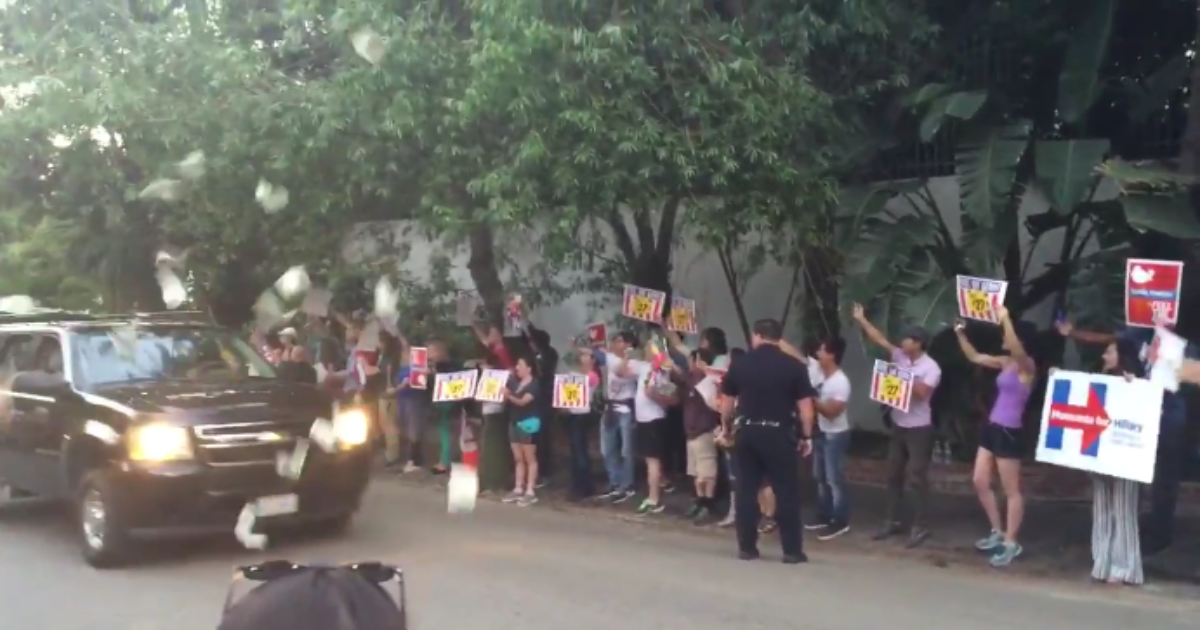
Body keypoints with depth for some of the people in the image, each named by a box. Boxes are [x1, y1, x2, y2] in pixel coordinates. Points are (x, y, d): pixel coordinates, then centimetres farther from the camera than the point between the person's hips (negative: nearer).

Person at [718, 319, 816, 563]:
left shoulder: (740, 364, 3)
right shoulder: (794, 366, -3)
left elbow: (727, 402, 9)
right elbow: (805, 406, -4)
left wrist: (726, 427, 25)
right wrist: (807, 436, 6)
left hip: (747, 432, 2)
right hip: (779, 433, -2)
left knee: (746, 490, 9)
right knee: (787, 492, 5)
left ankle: (746, 547, 13)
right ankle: (792, 550, 7)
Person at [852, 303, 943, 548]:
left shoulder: (931, 367, -14)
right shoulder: (900, 357, 4)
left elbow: (923, 392, -25)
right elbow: (880, 340, 7)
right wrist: (861, 320, 4)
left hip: (919, 429, -7)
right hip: (898, 426, 7)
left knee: (917, 478, -4)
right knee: (893, 475, 12)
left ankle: (919, 528, 1)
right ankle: (891, 522, 21)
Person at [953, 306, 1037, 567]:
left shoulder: (1027, 366, -13)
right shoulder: (1005, 363, 10)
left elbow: (1015, 349, -35)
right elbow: (974, 357, 20)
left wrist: (1005, 319, -38)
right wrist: (960, 333, 11)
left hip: (1009, 432, -9)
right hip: (992, 427, 9)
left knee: (1011, 490, 1)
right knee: (980, 482, 13)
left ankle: (1011, 543, 10)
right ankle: (997, 532, 27)